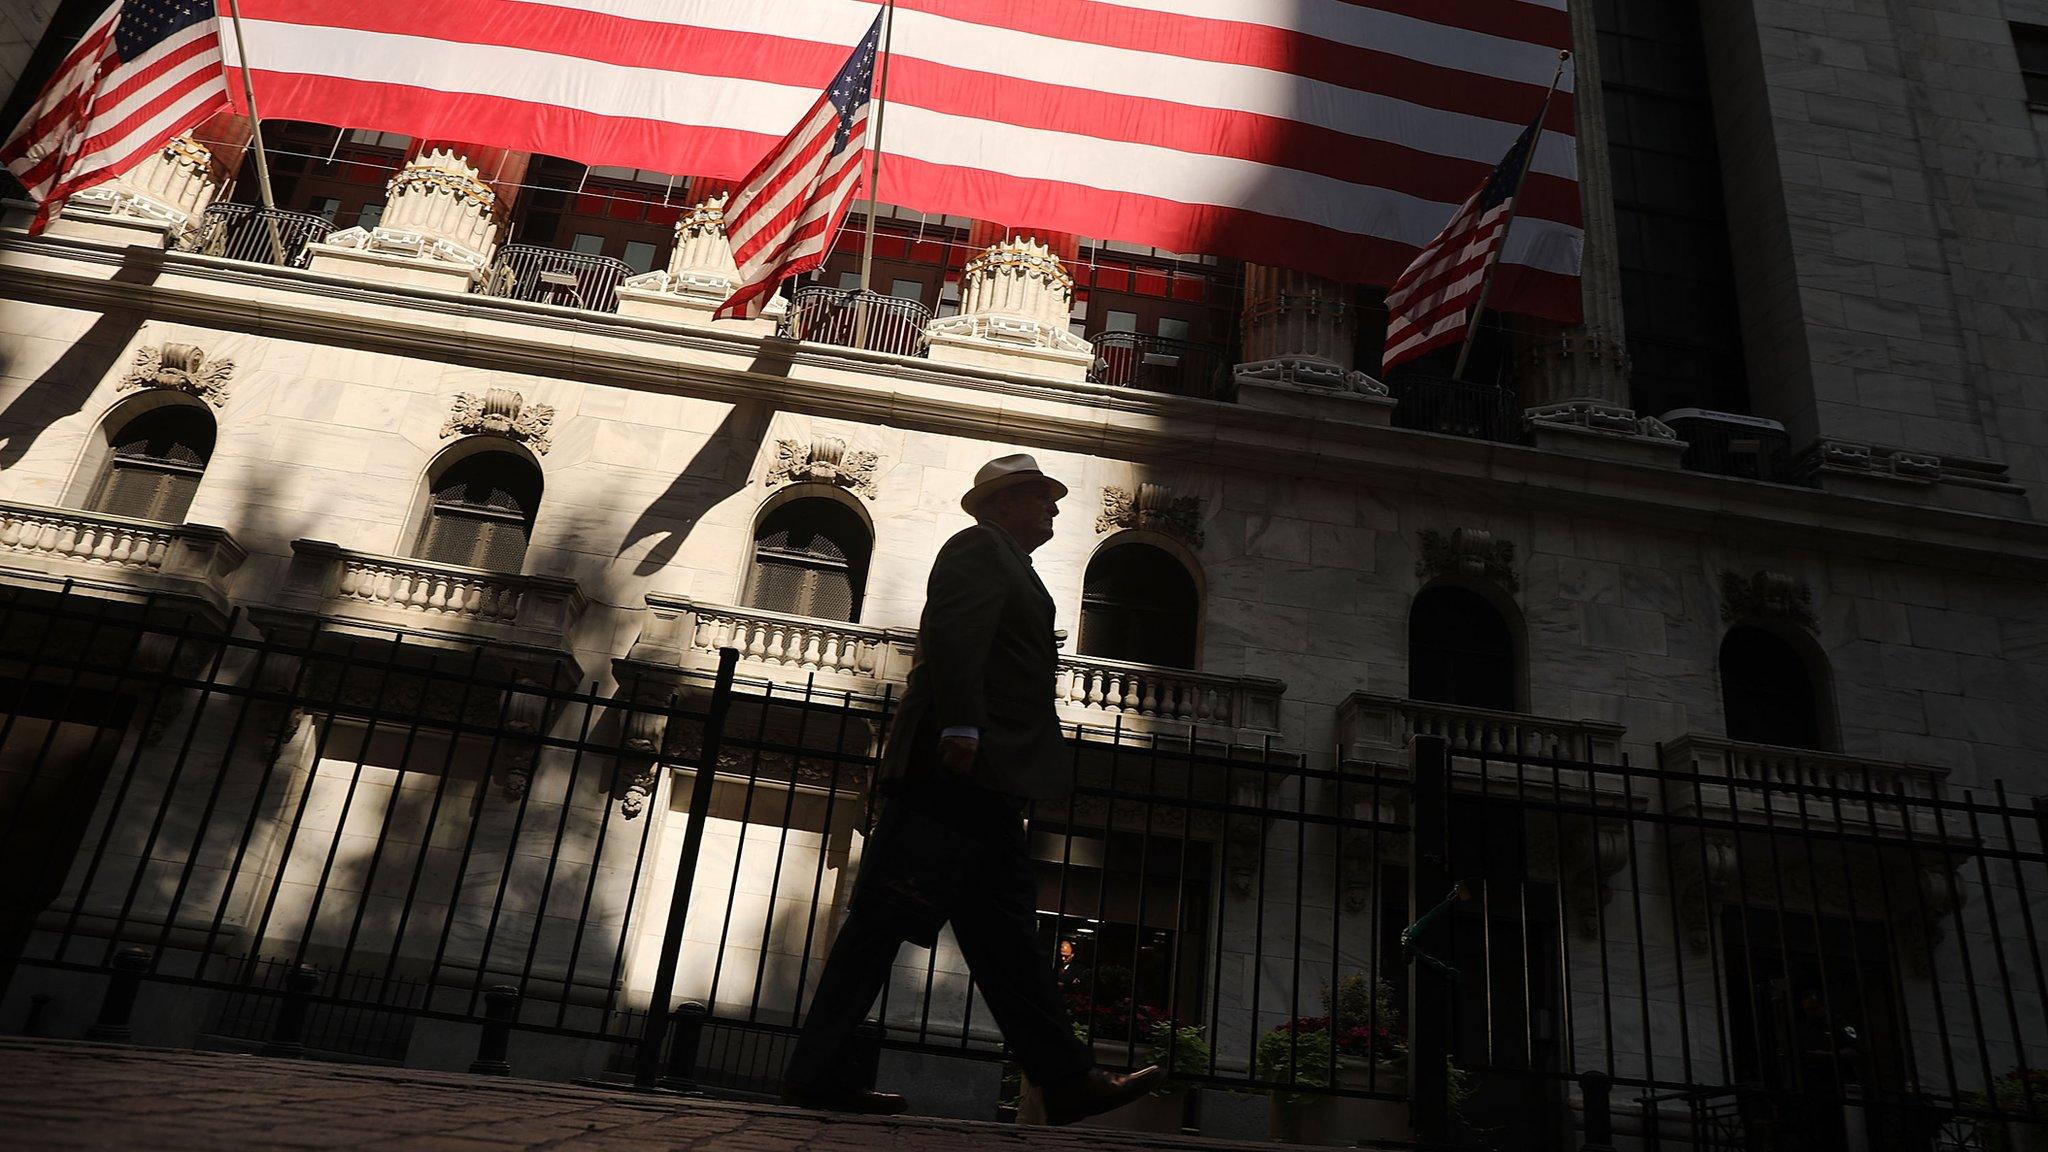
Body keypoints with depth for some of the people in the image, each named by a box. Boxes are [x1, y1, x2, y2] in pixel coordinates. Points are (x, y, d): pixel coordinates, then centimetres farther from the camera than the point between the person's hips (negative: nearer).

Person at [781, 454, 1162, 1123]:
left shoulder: (1005, 565, 29)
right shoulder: (980, 548, -1)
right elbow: (953, 635, -16)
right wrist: (962, 727, -24)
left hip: (982, 787, 10)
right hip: (956, 769, -10)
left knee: (1006, 934, 6)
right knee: (885, 918, -7)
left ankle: (1068, 1080, 7)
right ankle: (818, 1073, -2)